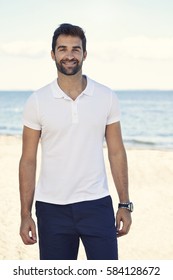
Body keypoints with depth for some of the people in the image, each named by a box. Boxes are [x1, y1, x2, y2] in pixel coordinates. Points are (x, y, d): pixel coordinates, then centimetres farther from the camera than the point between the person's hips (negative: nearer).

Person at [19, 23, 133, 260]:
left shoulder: (107, 98, 1)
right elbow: (28, 160, 0)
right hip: (52, 208, 0)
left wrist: (125, 204, 2)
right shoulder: (37, 102, -2)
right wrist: (25, 214, -3)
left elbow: (116, 153, 5)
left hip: (97, 205, 0)